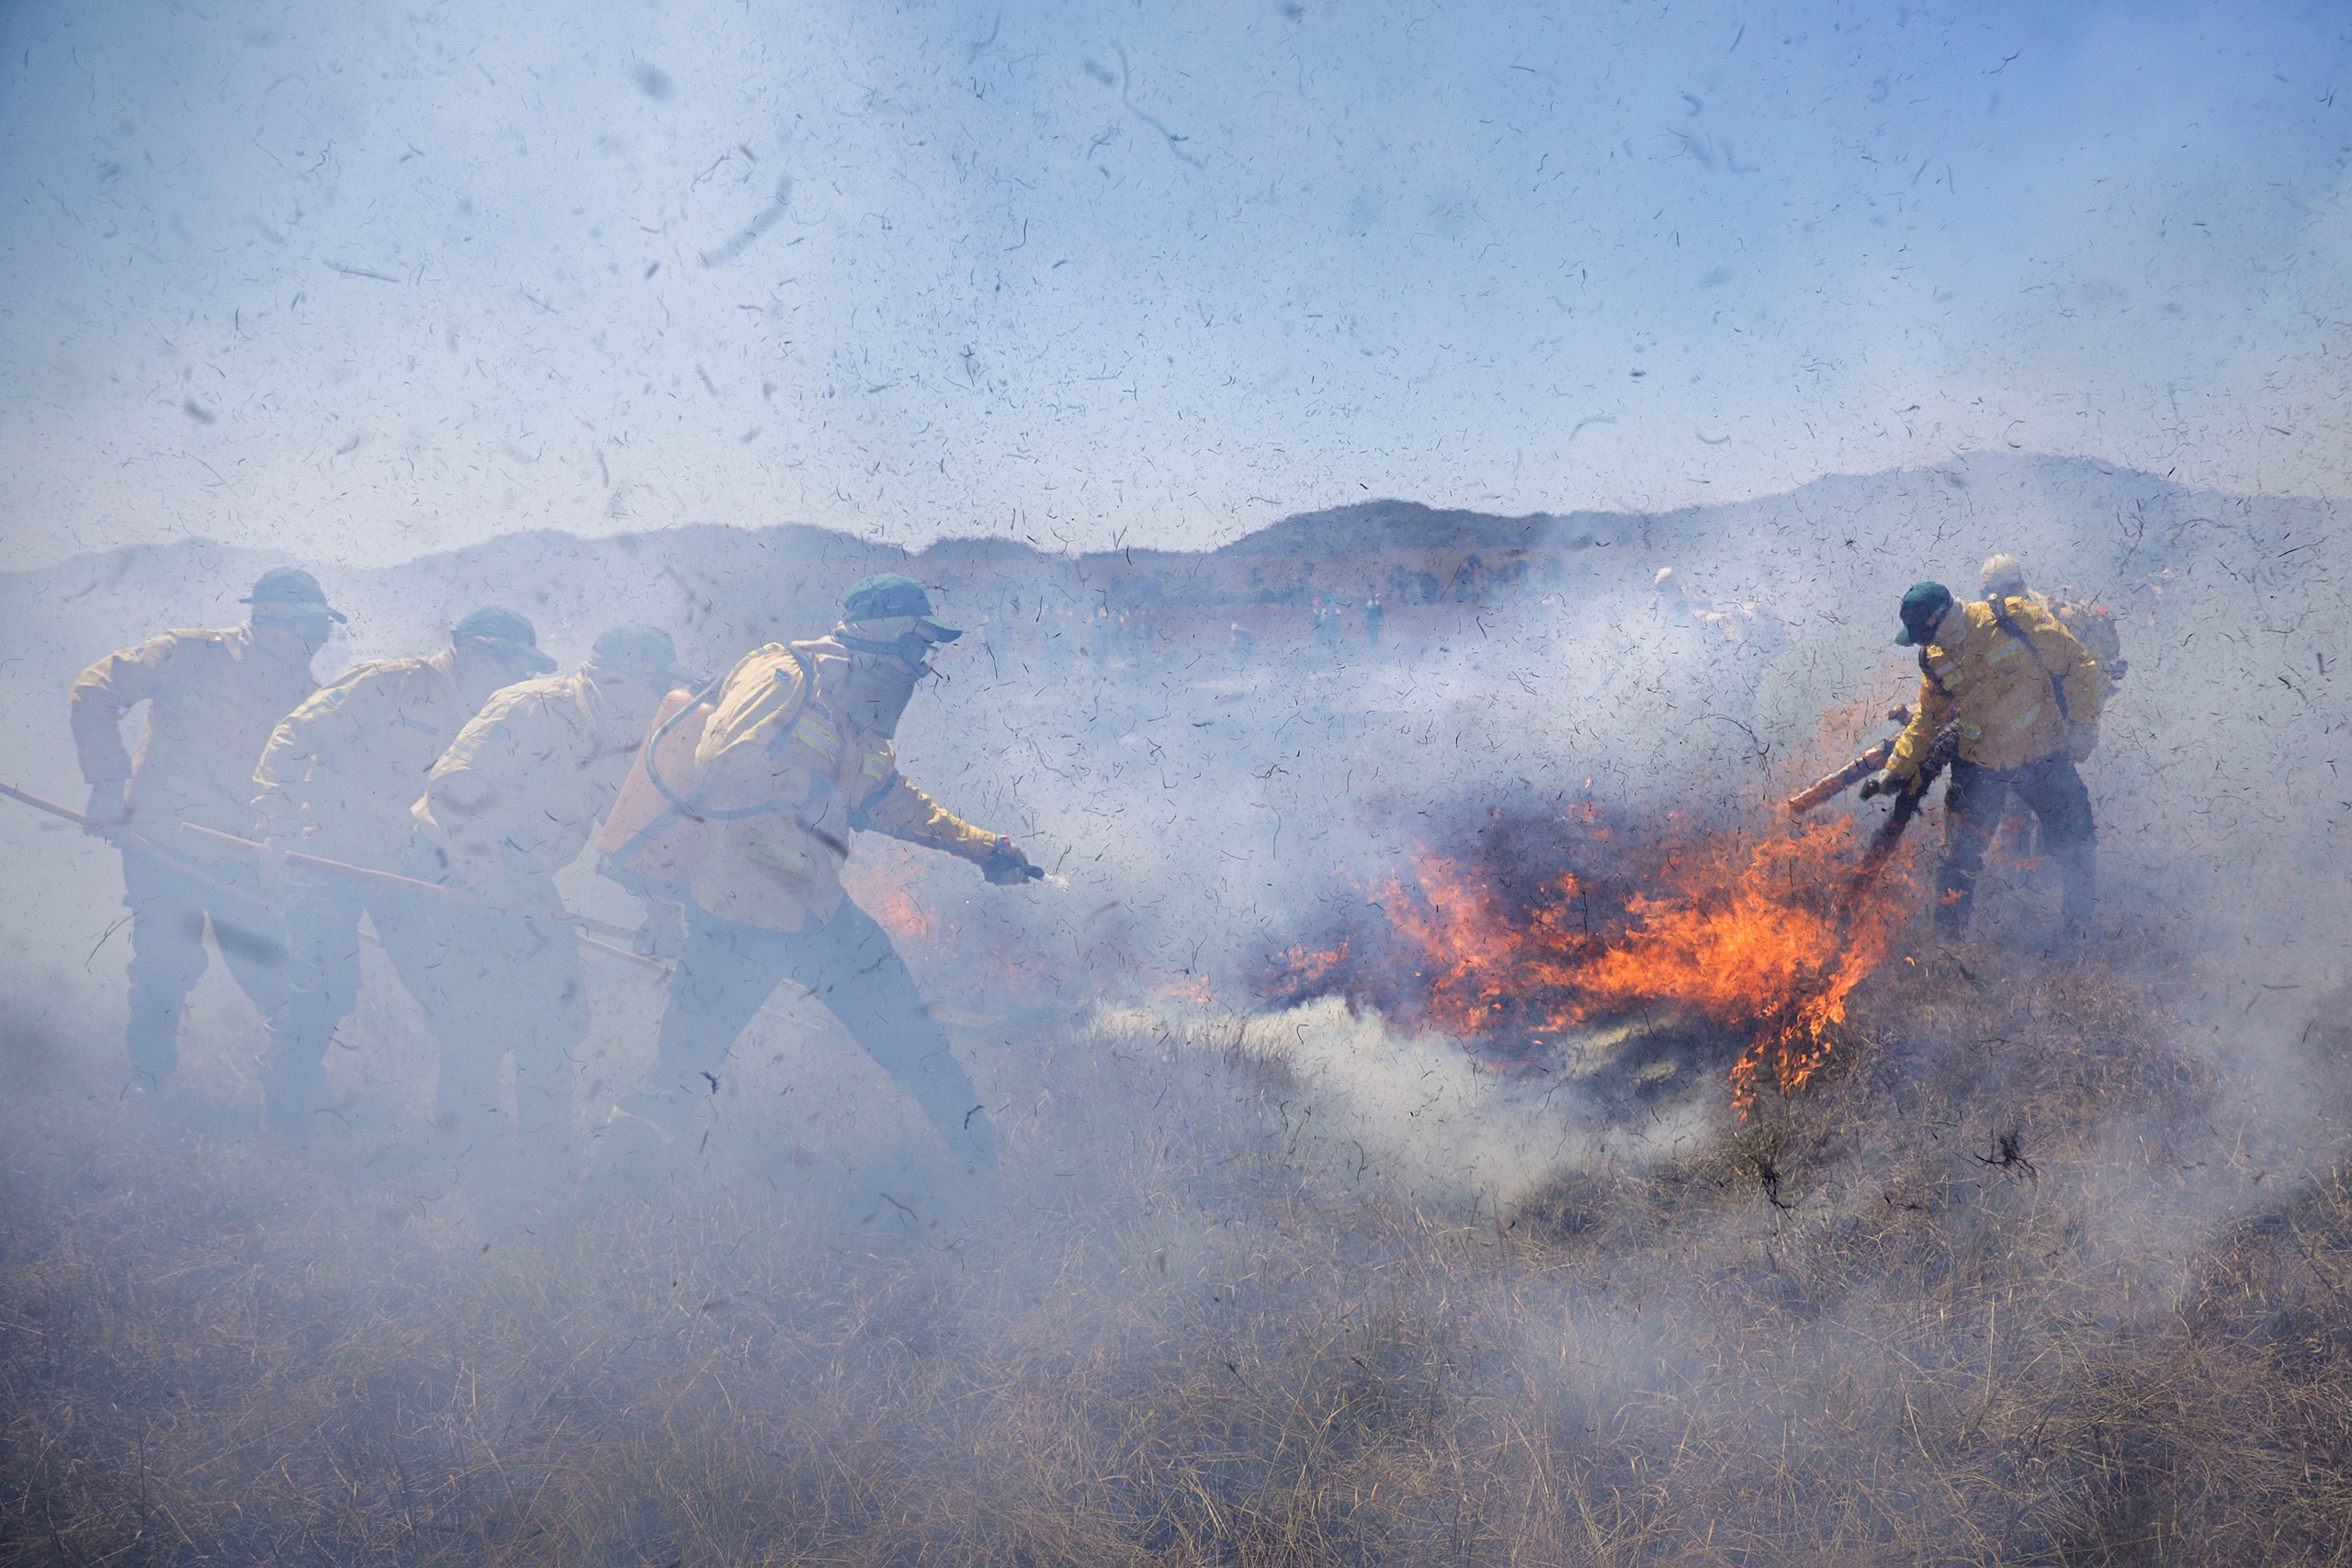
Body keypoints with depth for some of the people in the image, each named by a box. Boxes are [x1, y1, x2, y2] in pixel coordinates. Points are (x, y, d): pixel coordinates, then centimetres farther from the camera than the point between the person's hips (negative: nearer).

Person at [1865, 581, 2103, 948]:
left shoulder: (2018, 621, -15)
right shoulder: (1936, 660, -1)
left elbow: (2079, 666, -7)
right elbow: (1926, 721, 12)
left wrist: (2083, 725, -10)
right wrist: (1895, 772, 10)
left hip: (2045, 761, -3)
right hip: (1981, 767, 3)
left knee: (2076, 849, 1)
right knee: (1960, 857, 1)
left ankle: (2077, 940, 19)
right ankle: (1946, 940, 15)